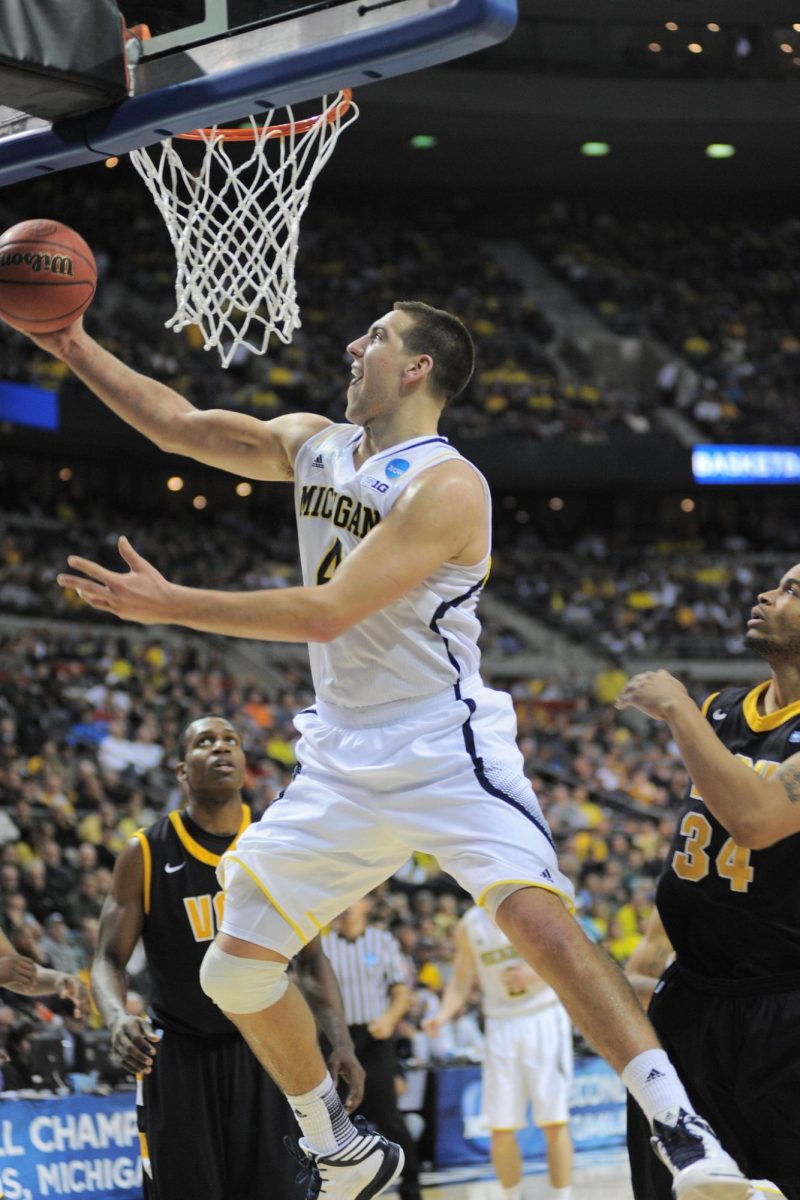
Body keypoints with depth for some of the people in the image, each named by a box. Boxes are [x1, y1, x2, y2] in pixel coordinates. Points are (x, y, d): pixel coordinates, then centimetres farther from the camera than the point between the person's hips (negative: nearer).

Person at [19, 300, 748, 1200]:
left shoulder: (446, 487, -17)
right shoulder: (313, 445, 8)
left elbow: (327, 614, -23)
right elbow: (181, 426, 16)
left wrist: (171, 606, -21)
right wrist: (76, 348, 8)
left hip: (446, 752, -8)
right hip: (343, 765, 8)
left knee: (540, 920, -29)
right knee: (233, 970, 7)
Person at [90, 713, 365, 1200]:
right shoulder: (145, 854, -6)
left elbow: (312, 958, 5)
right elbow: (110, 961, -5)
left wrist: (342, 1042, -8)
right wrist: (118, 1018, -27)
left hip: (262, 1050, 2)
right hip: (178, 1055, -2)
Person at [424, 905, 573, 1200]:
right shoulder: (469, 925, 4)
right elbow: (462, 981, 10)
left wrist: (536, 974, -20)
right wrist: (444, 1014, -8)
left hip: (544, 1018, -3)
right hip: (501, 1024, 3)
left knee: (554, 1121, -6)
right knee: (501, 1126, 1)